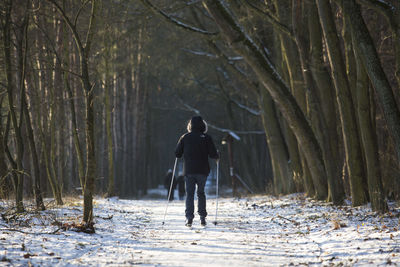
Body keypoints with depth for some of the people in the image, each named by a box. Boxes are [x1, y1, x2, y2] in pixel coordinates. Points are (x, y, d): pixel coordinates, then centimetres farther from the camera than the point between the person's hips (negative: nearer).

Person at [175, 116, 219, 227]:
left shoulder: (185, 137, 2)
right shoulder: (207, 138, -1)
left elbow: (177, 153, 3)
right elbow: (213, 154, -5)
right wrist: (217, 157, 17)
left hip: (188, 171, 0)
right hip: (202, 170, 0)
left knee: (189, 194, 3)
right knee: (201, 193, 15)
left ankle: (189, 217, -13)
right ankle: (202, 217, 11)